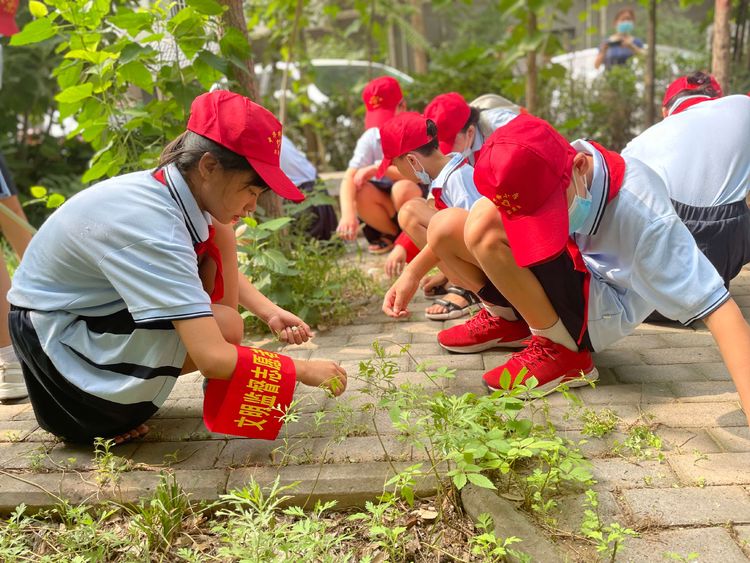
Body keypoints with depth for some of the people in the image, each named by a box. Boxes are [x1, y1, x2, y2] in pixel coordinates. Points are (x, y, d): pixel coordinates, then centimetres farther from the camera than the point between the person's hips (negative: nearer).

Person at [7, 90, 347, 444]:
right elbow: (212, 359, -38)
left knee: (213, 248, -5)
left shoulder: (165, 189, -8)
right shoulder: (152, 227, -34)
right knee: (224, 327, -23)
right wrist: (302, 370, -25)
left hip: (93, 306, 9)